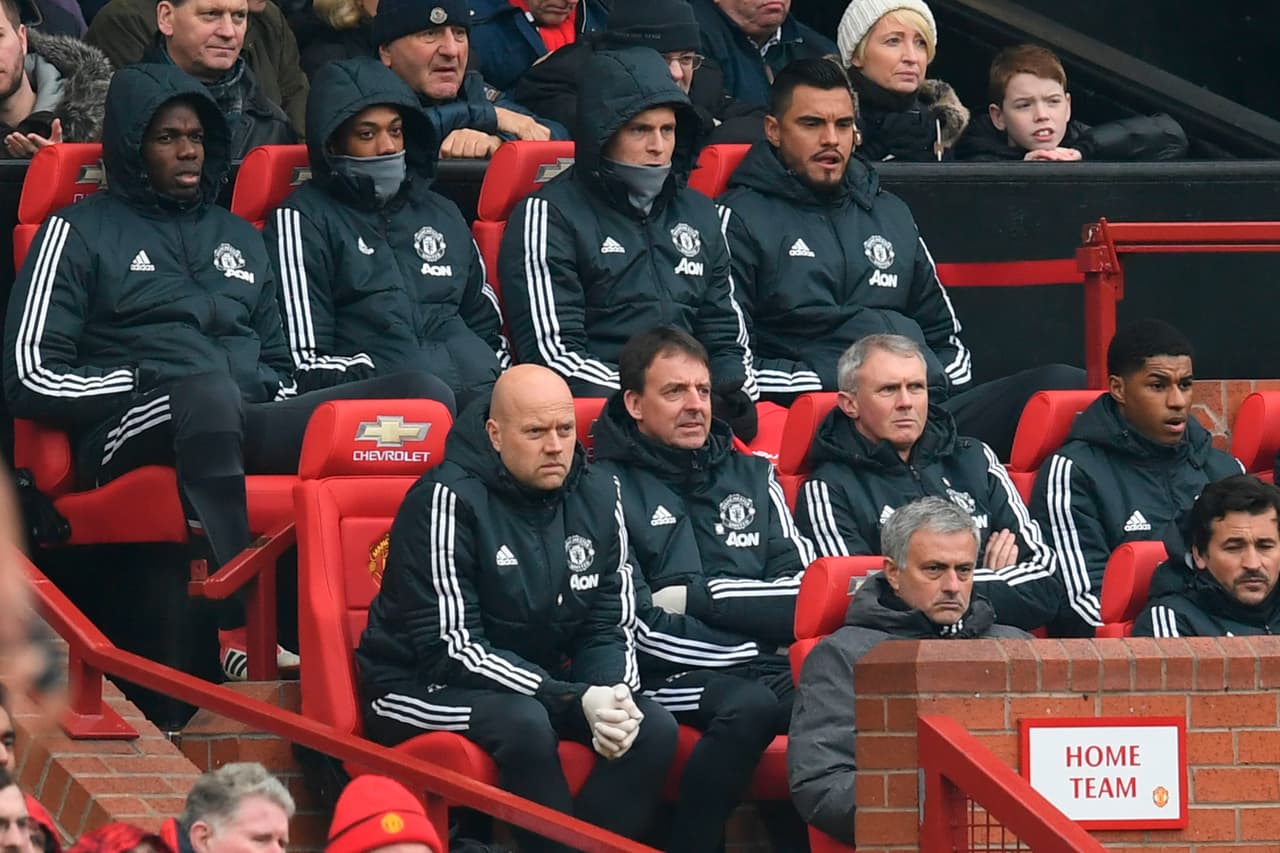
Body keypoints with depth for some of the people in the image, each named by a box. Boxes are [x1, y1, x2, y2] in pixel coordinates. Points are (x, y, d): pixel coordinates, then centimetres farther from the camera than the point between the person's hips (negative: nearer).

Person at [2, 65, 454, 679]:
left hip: (246, 426, 6)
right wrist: (149, 384, -6)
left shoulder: (237, 236, 30)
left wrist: (273, 394, 8)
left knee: (426, 397, -19)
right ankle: (238, 633, -47)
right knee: (209, 393, -45)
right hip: (128, 437, -5)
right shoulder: (80, 234, 12)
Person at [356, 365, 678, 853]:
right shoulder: (449, 500, -18)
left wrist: (614, 698, -19)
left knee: (653, 727, -17)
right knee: (524, 722, -35)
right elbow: (451, 649, -22)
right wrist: (575, 701, -28)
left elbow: (610, 630, 6)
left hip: (539, 684, 6)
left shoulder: (598, 497, 1)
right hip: (421, 687, -6)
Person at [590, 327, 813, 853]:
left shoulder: (752, 476, 23)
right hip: (673, 674, -4)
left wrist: (697, 595, -2)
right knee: (749, 706, -37)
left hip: (767, 669, 4)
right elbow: (635, 624, -3)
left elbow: (804, 591, 13)